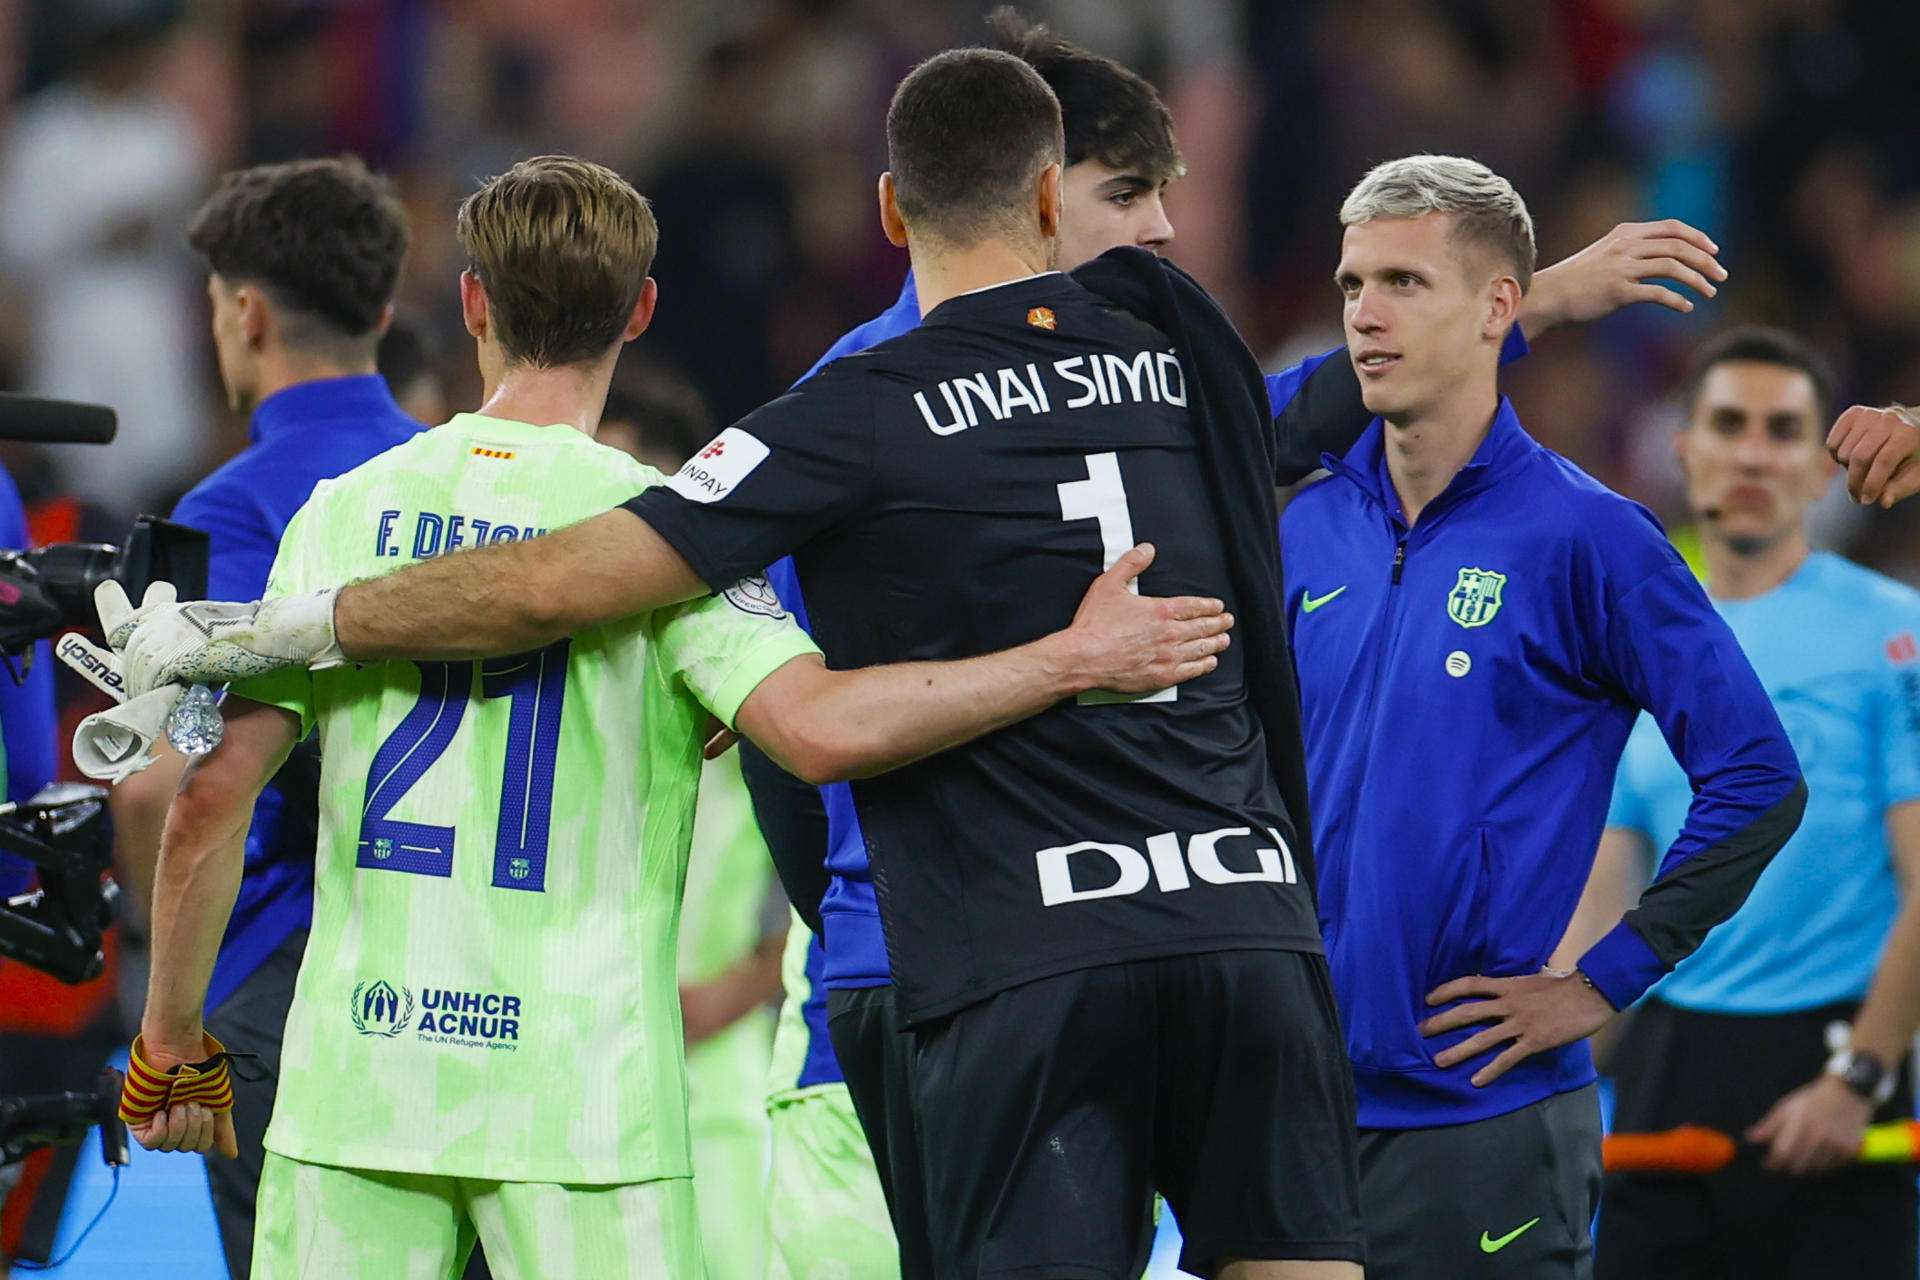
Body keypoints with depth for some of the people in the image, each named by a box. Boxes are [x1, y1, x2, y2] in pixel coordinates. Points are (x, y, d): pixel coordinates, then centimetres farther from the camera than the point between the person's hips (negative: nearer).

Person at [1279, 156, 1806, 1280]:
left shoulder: (1582, 535, -6)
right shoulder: (1308, 529, 10)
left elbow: (1759, 780, -8)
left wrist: (1603, 984, -9)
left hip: (1485, 1113, -5)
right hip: (1299, 1093, 5)